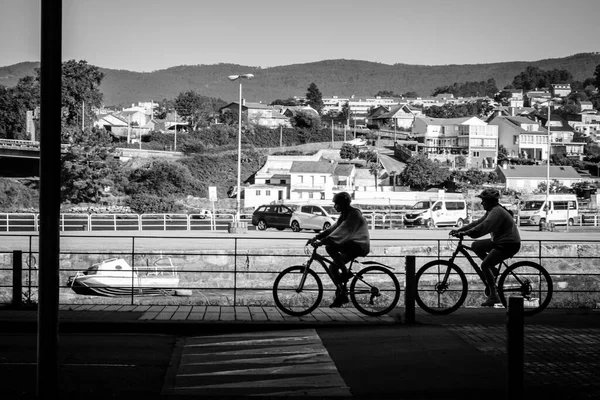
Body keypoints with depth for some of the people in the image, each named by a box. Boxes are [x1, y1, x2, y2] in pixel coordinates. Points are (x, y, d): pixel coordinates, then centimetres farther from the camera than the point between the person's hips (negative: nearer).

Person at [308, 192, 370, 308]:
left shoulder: (354, 214, -19)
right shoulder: (345, 215, 12)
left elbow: (341, 232, -28)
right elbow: (332, 229, 10)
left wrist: (322, 242, -33)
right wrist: (315, 237, -1)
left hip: (360, 245, -10)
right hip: (353, 245, 10)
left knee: (330, 247, -25)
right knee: (333, 266, 6)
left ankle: (345, 272, -13)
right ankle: (342, 295, 13)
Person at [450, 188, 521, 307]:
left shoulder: (497, 211, -20)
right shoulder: (491, 211, 12)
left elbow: (484, 226, -33)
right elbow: (477, 223, 12)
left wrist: (466, 233, -39)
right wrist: (459, 230, 4)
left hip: (509, 244, -10)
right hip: (499, 241, 10)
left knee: (484, 265, -17)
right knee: (475, 246, 8)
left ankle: (494, 296, -11)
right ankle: (493, 270, 11)